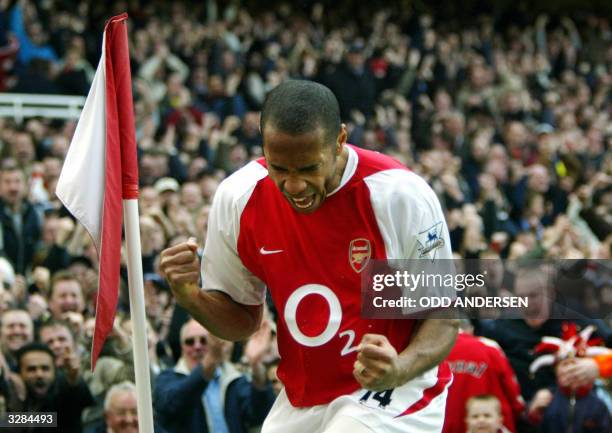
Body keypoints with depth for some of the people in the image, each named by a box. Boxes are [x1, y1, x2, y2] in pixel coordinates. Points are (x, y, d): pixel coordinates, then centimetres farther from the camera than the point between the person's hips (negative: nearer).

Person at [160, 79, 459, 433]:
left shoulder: (401, 195, -18)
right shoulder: (237, 198, -7)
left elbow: (443, 316, -11)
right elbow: (242, 320, 6)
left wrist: (400, 370, -30)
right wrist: (190, 296, -15)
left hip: (396, 391, -4)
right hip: (301, 401, 4)